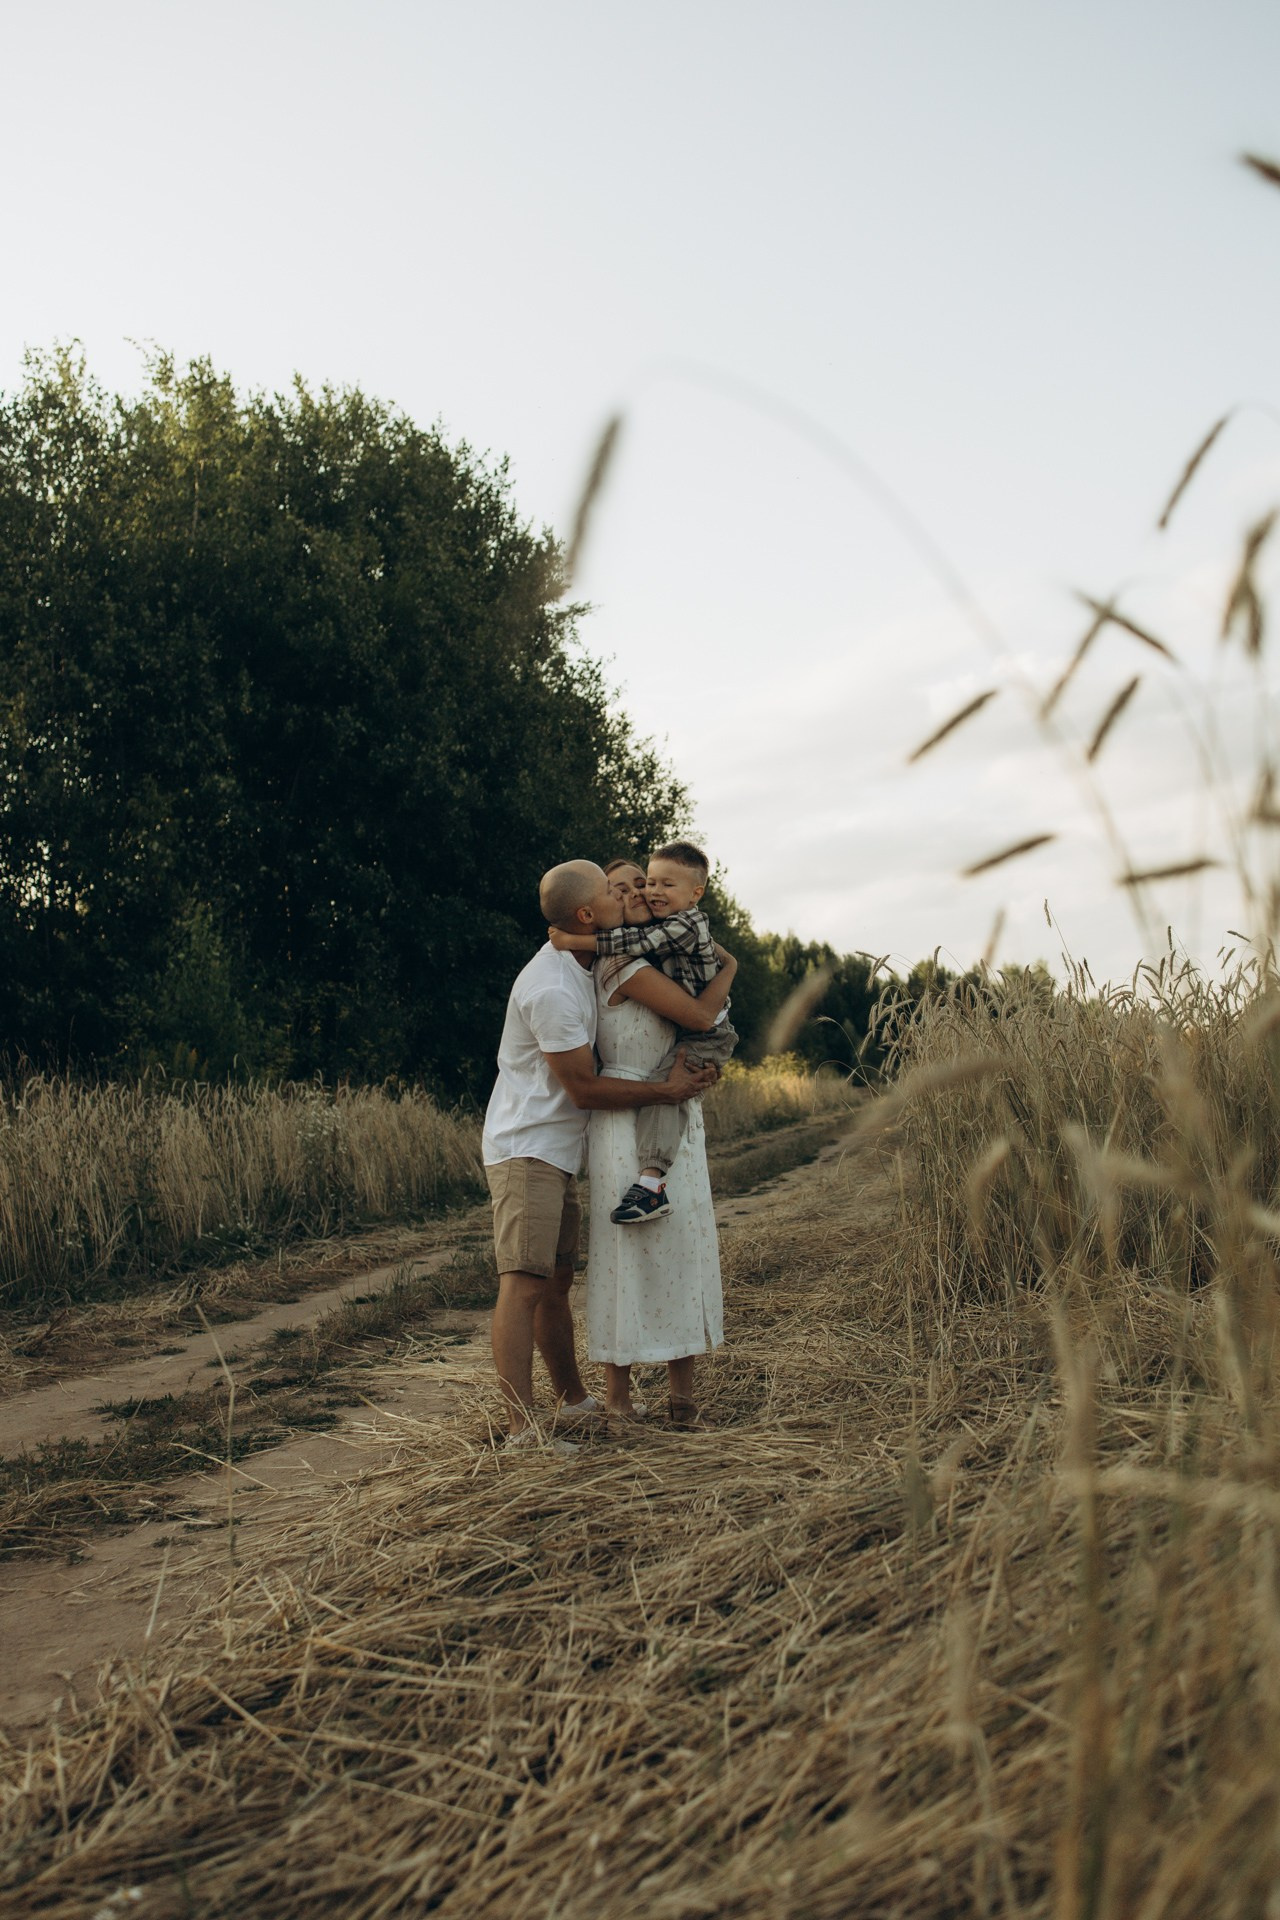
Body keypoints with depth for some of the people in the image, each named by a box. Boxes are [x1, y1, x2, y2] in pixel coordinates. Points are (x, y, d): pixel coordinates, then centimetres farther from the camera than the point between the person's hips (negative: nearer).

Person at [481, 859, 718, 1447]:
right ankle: (521, 1430, -13)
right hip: (528, 1151, -10)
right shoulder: (552, 989, -21)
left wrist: (686, 1067, 11)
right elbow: (585, 1088, -17)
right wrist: (667, 1090, -8)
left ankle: (573, 1400, 29)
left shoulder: (577, 967, 11)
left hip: (556, 1154, 10)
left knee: (556, 1282, 17)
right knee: (524, 1283, -12)